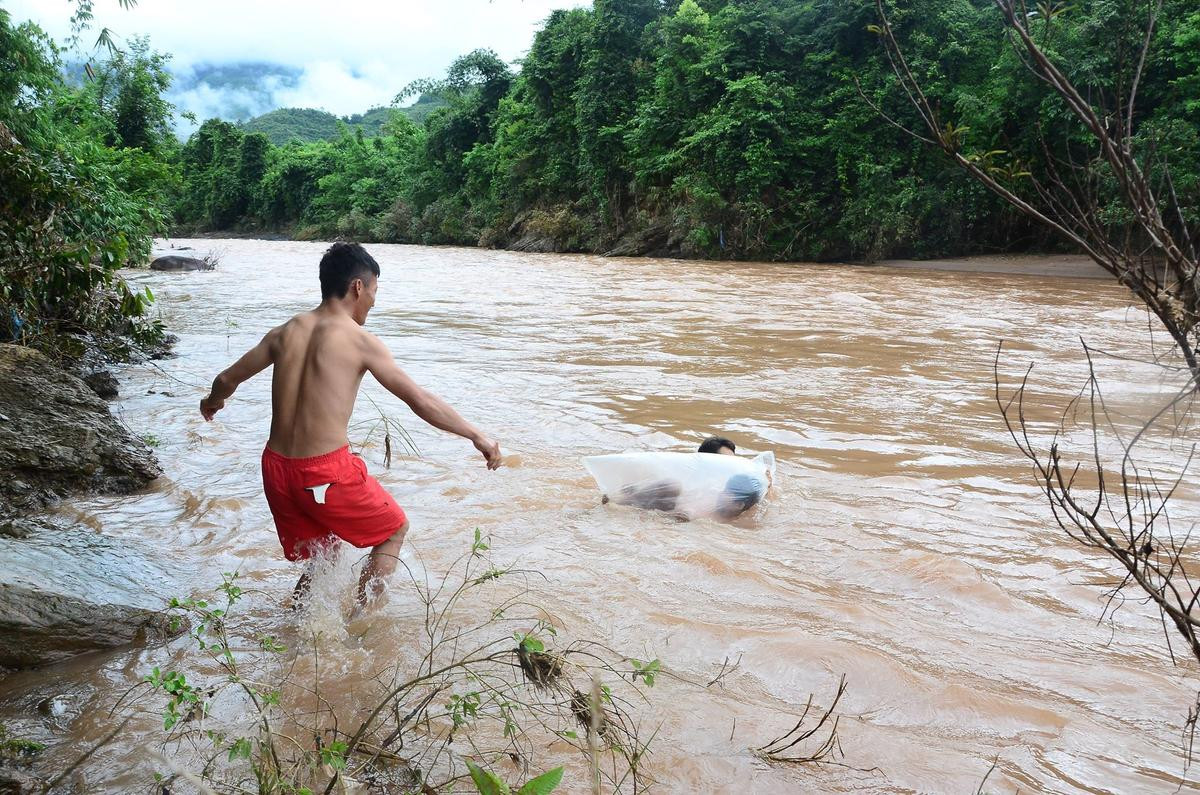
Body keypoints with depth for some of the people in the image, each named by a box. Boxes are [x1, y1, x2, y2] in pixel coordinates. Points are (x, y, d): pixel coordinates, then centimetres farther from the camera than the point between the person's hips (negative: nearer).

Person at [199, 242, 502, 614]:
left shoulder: (285, 332, 7)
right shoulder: (360, 341, -10)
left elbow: (227, 380, 17)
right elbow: (421, 401, -10)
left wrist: (213, 401, 41)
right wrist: (477, 435, 0)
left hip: (277, 468, 7)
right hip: (327, 471, -6)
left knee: (323, 555, 26)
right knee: (395, 528, 17)